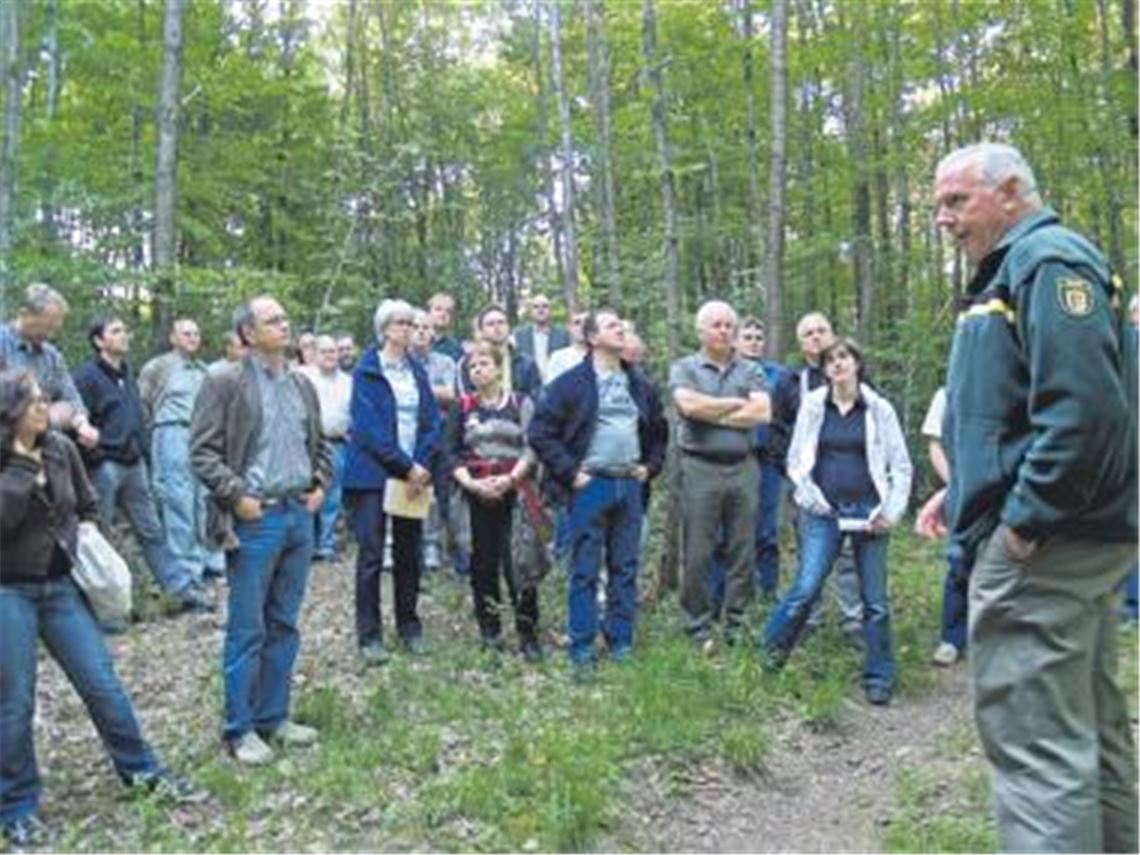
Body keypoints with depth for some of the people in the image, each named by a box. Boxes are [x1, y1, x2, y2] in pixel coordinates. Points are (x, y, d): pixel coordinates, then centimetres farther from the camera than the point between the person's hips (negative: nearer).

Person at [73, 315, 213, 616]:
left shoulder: (127, 373, 15)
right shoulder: (86, 375, -10)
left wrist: (143, 456, 16)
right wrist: (93, 455, -15)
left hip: (133, 465, 8)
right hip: (104, 466, -7)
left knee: (152, 532, 12)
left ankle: (185, 590, 15)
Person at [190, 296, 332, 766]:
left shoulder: (302, 384, 12)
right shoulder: (225, 383, -7)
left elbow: (319, 443, 21)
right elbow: (202, 452, -9)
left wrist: (321, 483, 7)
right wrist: (238, 496, -15)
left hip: (300, 514, 6)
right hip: (254, 518, -6)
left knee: (284, 625, 13)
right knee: (247, 630, 1)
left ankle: (273, 717, 24)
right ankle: (240, 729, 13)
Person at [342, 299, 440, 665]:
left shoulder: (417, 371, 12)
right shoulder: (367, 371, -4)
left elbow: (431, 421, 6)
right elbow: (369, 427, -12)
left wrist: (422, 465, -9)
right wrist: (405, 466, -16)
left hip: (414, 474, 5)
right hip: (372, 474, -5)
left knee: (410, 553, 9)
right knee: (371, 556, -1)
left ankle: (410, 627, 22)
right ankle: (369, 636, 7)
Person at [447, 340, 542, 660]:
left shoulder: (520, 403, 6)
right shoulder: (463, 408, 10)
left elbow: (531, 448, -1)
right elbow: (452, 453, 4)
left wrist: (510, 478, -14)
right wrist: (470, 483, -11)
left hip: (514, 489, -2)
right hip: (476, 492, 2)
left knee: (517, 560, -10)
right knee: (483, 560, 7)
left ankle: (528, 634, -3)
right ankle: (489, 628, 20)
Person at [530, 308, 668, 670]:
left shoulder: (640, 386, 12)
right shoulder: (571, 383, -5)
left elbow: (659, 432, 25)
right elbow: (540, 433, -7)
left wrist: (650, 467, 12)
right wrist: (569, 472, -10)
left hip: (630, 486, 5)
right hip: (590, 486, -5)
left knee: (625, 569, 9)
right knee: (585, 571, 1)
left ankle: (621, 643, 19)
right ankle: (581, 649, 9)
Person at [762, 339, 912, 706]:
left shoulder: (879, 409, 3)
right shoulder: (813, 404, 5)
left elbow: (901, 466, 4)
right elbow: (796, 459, 8)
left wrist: (891, 512, -5)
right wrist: (810, 497, -4)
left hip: (868, 513, 0)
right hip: (824, 512, 0)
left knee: (876, 600, 4)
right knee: (806, 588, -11)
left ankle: (879, 679, 16)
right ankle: (772, 649, 11)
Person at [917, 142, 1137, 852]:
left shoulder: (1049, 261, -13)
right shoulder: (1014, 270, 19)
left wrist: (1024, 517, -20)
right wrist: (966, 489, 16)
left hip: (1044, 548, -11)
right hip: (1073, 539, 11)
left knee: (1036, 739, -7)